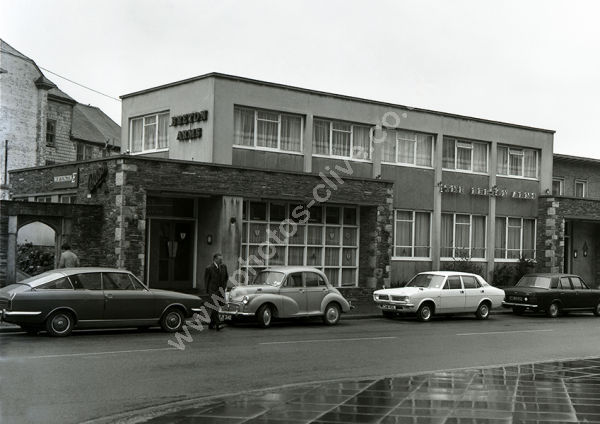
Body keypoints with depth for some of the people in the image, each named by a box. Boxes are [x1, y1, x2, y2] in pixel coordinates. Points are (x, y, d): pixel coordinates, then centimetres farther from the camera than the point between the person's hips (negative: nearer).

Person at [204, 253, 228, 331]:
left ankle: (211, 324, 18)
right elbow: (206, 280, -1)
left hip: (221, 291, 5)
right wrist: (208, 290, 3)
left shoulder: (223, 266, 6)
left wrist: (224, 286, 12)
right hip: (213, 291, -5)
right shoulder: (209, 268, -9)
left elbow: (226, 277, 21)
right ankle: (217, 324, -20)